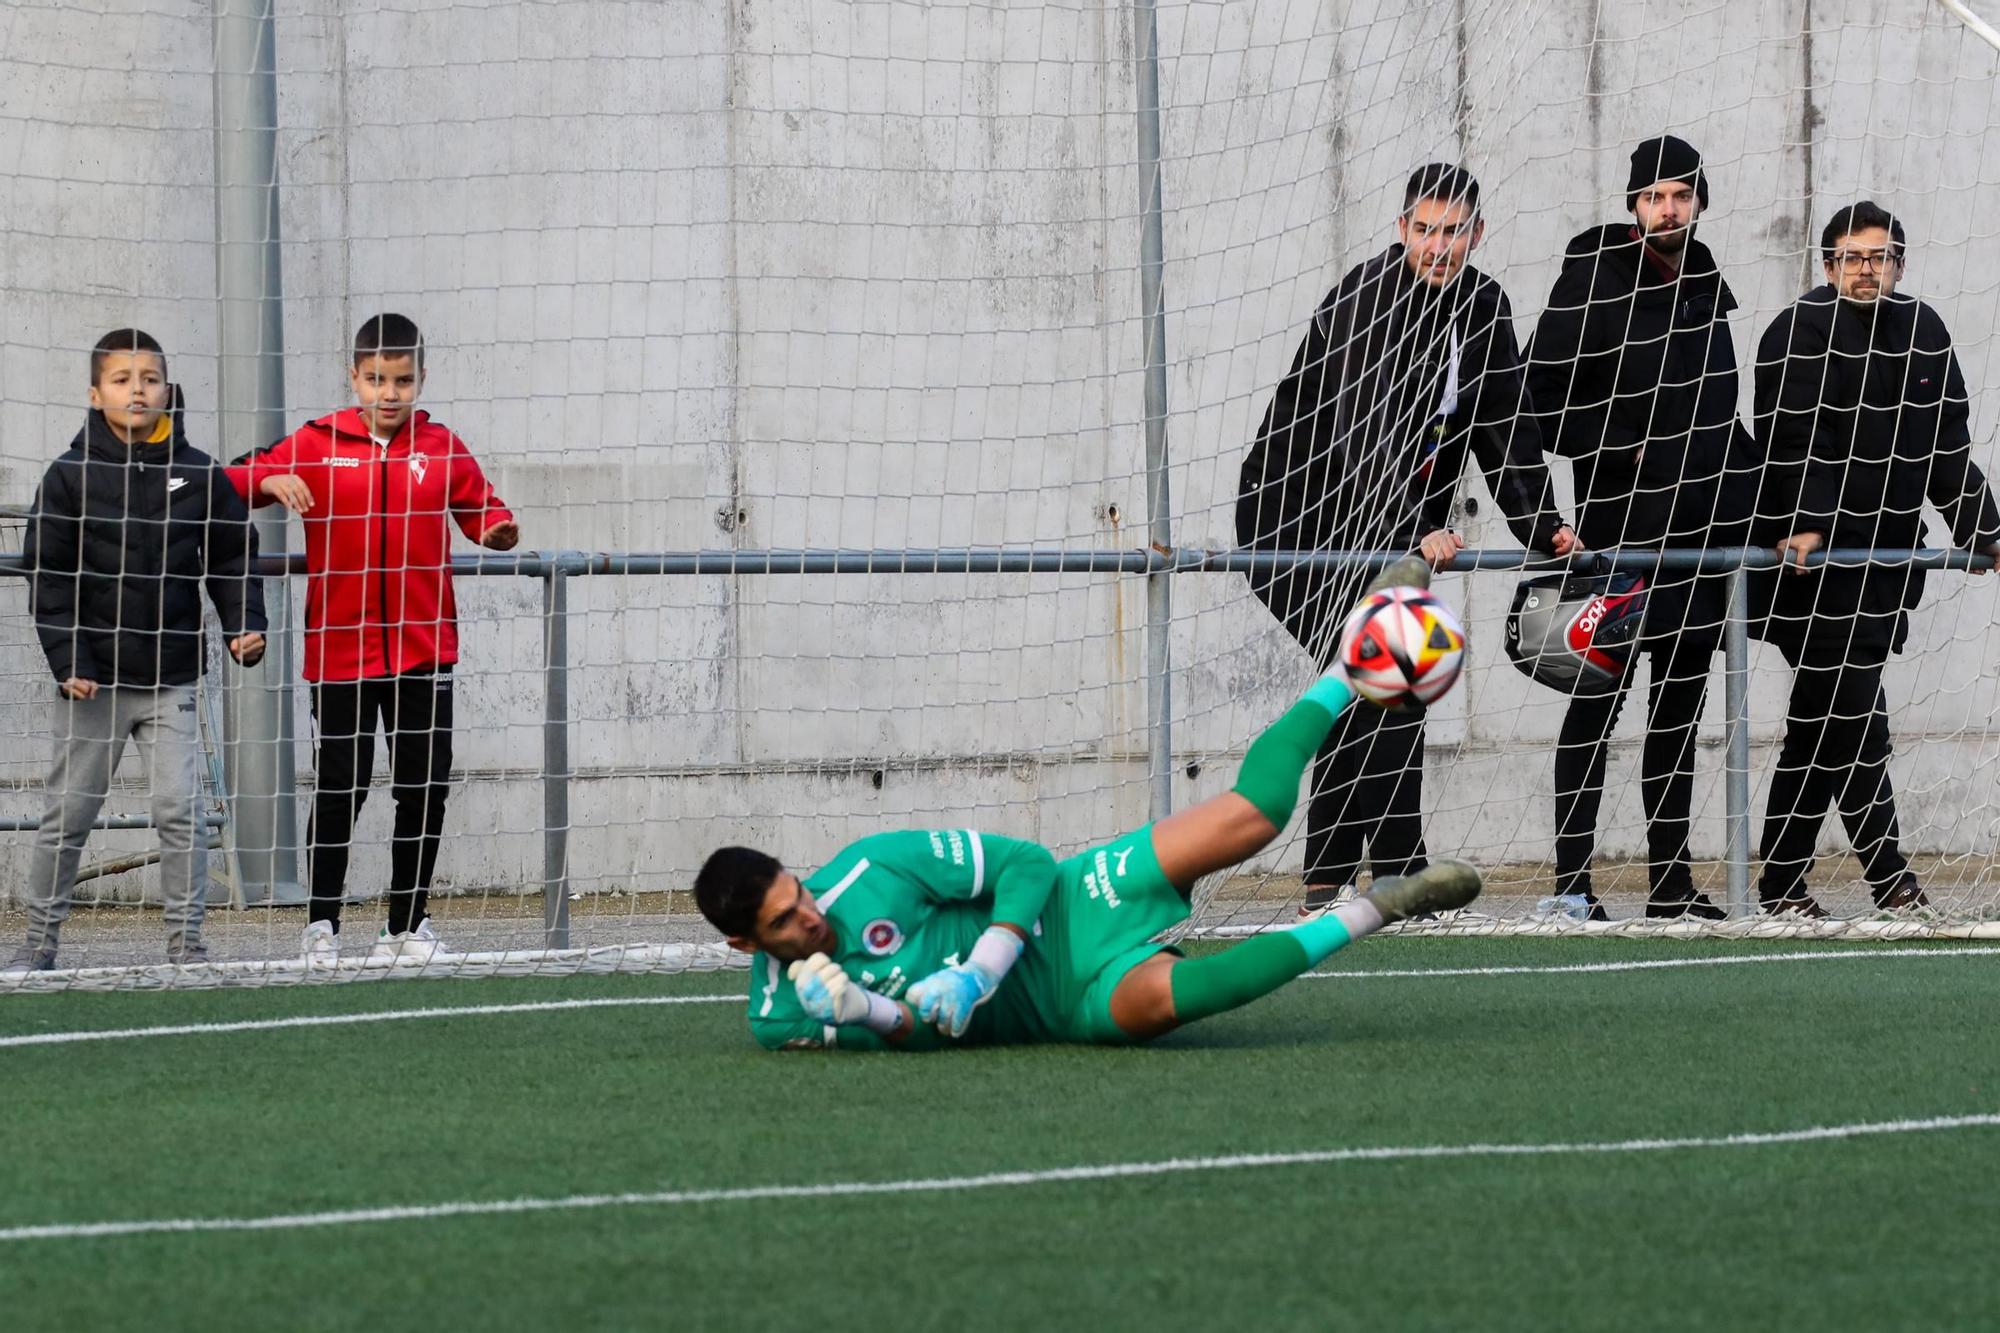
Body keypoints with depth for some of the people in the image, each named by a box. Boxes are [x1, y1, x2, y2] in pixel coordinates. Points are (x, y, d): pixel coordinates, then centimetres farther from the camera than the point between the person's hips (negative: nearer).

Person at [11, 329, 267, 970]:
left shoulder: (200, 475, 2)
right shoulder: (71, 476, -2)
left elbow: (231, 561, 9)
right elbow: (47, 576, -3)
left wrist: (245, 627, -7)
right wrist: (67, 662, -10)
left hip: (172, 680, 1)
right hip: (93, 680, -1)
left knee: (182, 811, -4)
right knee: (68, 814, 7)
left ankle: (185, 939, 4)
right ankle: (41, 938, 17)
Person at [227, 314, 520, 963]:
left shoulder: (442, 448, 6)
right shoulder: (316, 445, 1)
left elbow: (481, 509, 14)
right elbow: (232, 483, 3)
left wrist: (498, 527, -9)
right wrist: (269, 480, -18)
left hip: (423, 651, 2)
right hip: (339, 652, -2)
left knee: (425, 790, 5)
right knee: (339, 789, -1)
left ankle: (408, 923, 17)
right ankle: (321, 922, 11)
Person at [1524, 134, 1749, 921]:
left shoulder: (1706, 288, 16)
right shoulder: (1594, 279, -5)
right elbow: (1545, 391, -9)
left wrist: (1736, 506, 16)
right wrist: (1624, 453, -15)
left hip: (1702, 527, 7)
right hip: (1621, 526, -7)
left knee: (1681, 701, 9)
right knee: (1602, 696, -8)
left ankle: (1670, 878, 14)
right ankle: (1571, 879, -7)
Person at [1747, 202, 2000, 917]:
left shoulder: (1924, 333, 14)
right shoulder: (1799, 333, -7)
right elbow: (1798, 442, -17)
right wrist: (1807, 525, -28)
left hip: (1884, 564, 7)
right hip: (1814, 559, -7)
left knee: (1817, 729, 9)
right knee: (1855, 720, -9)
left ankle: (1781, 885, 12)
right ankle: (1890, 879, -6)